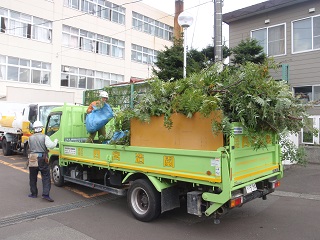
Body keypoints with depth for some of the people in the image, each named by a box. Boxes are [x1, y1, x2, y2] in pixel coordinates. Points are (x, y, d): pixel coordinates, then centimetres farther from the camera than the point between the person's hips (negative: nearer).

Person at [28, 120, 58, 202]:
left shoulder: (30, 138, 5)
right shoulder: (45, 137, -7)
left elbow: (30, 148, 12)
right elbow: (51, 146, -19)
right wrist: (56, 141, -2)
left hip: (32, 159, 3)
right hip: (43, 159, -3)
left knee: (33, 178, 16)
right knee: (46, 178, 1)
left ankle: (34, 194, 24)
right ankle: (45, 194, -7)